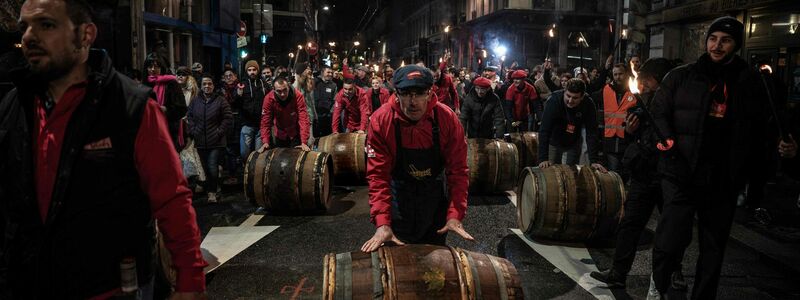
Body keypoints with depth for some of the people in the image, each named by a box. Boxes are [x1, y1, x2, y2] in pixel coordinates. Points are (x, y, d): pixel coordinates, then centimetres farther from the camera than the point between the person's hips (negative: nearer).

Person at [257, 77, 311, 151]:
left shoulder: (298, 96, -26)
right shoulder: (269, 99, -22)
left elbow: (303, 119, -29)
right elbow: (265, 121, -19)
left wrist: (304, 142, -36)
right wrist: (265, 142, -29)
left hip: (296, 135, -2)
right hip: (280, 136, 2)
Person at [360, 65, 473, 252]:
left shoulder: (447, 118, -18)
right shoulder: (381, 120, -21)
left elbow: (458, 169, -15)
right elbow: (377, 174, -22)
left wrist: (455, 215, -24)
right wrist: (382, 224, -30)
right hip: (397, 198, -1)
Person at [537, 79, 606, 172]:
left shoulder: (588, 104, -26)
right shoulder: (554, 100, -32)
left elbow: (591, 133, -24)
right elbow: (544, 130, -34)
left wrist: (594, 160, -29)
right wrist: (543, 158, -39)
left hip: (574, 142, 2)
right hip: (554, 141, -2)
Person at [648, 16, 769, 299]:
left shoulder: (750, 81, 7)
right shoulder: (681, 76, 2)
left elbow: (758, 130, 11)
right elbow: (659, 113, 2)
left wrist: (751, 171, 3)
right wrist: (669, 148, -12)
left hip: (724, 178, 3)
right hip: (682, 173, -2)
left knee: (714, 245, 12)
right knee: (673, 237, -12)